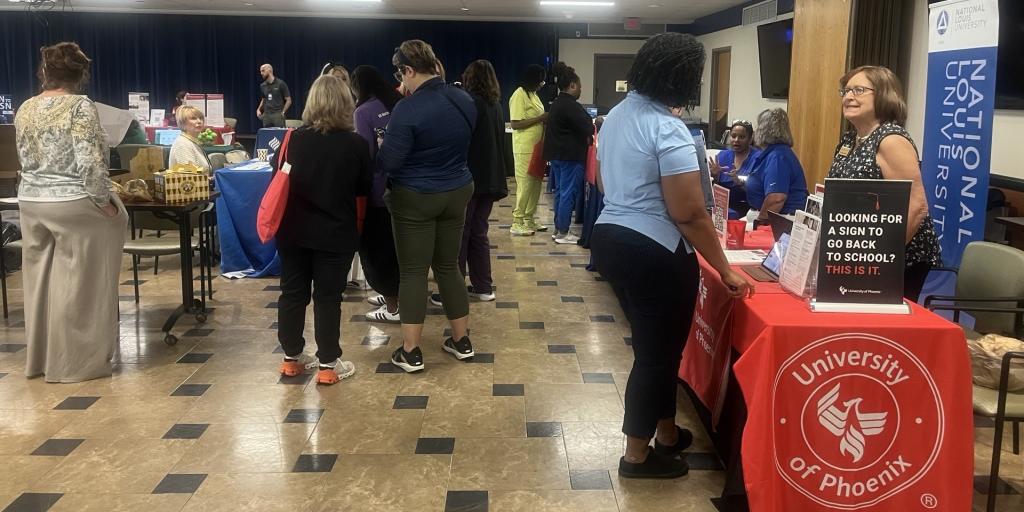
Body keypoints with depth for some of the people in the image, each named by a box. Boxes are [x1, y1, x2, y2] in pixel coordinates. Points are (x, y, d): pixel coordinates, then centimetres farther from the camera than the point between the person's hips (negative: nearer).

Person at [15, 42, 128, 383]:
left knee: (41, 280, 15)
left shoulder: (25, 110, 9)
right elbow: (90, 162, -20)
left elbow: (26, 159, 14)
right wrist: (104, 200, -11)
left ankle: (39, 358, 24)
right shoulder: (80, 106, -12)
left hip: (31, 202, 7)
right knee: (77, 283, 2)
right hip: (72, 203, -7)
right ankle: (75, 361, 8)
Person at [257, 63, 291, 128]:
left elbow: (288, 100, -2)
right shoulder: (262, 86, 12)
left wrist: (282, 112, -8)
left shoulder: (280, 84, -3)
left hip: (278, 115, -5)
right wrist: (259, 109, 10)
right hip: (266, 115, 5)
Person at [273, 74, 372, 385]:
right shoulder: (355, 144, -11)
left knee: (293, 292, 14)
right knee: (328, 297, 5)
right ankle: (328, 364, 11)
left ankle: (292, 357, 25)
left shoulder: (294, 140, -4)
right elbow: (365, 189, 0)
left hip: (294, 230, 3)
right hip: (335, 232, -3)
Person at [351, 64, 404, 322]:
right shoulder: (398, 104, 7)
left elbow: (367, 153, -16)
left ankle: (393, 308, 8)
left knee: (376, 246, 4)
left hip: (378, 188, -7)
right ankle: (392, 294, 32)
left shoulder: (364, 111, -12)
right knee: (394, 243, 18)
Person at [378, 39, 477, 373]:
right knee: (448, 267, 17)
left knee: (413, 272, 3)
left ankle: (411, 352, 8)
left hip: (415, 199, -6)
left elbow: (389, 162, -17)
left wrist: (383, 145, 3)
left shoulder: (408, 109, -21)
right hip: (456, 193, 6)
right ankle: (462, 341, 24)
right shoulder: (464, 101, 0)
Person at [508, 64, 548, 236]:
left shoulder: (533, 95, 15)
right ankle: (517, 224, 0)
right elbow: (516, 124, -20)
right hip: (524, 149, -9)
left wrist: (547, 118, 3)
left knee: (535, 184, 12)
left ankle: (529, 220, 21)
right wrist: (541, 118, -19)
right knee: (525, 186, -6)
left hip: (536, 148, 9)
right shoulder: (519, 96, -13)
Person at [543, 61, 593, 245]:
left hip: (557, 153, 10)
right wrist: (595, 123, 3)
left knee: (561, 191, 15)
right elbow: (587, 129, -17)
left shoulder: (556, 104, 14)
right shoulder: (571, 106, -18)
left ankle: (558, 229, 20)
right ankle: (563, 233, 0)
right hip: (570, 155, -10)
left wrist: (588, 123, 16)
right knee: (569, 193, -4)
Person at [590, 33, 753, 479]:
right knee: (658, 351, 6)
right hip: (653, 252, -10)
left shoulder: (616, 115, 9)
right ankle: (637, 455, 18)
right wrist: (725, 270, -13)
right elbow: (687, 214, -21)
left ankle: (666, 433, 36)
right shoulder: (669, 130, -19)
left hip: (610, 238, 10)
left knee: (654, 345, 22)